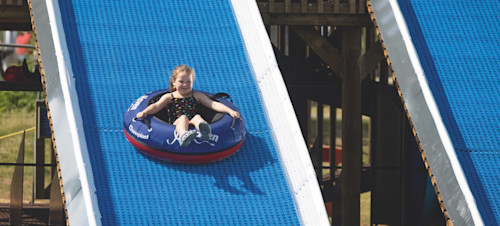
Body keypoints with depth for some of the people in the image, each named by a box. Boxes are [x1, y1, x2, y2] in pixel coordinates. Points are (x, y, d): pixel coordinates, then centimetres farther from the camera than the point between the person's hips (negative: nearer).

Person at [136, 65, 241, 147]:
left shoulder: (197, 96, 21)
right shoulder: (169, 97, 17)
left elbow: (213, 104, 14)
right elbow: (156, 106, 3)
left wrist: (230, 111, 2)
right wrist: (144, 112, -17)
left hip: (191, 125, 2)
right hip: (175, 125, -2)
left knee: (197, 117, -28)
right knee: (183, 117, -31)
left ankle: (204, 130, -67)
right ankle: (183, 136, -68)